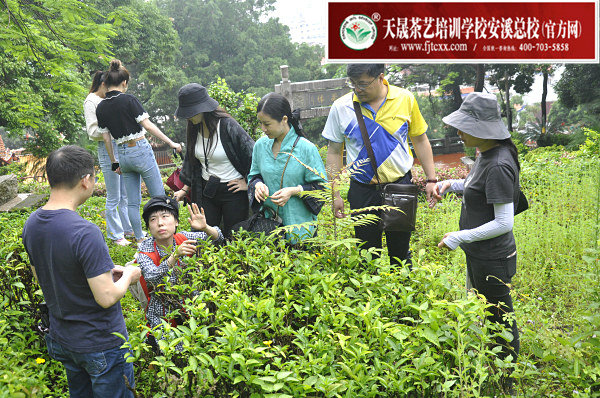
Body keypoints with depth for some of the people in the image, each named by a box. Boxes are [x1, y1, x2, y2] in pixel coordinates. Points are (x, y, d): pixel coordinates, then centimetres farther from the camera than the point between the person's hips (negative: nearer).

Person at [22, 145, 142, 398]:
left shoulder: (31, 224, -4)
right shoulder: (85, 233, -30)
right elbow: (106, 298, -27)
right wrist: (128, 276, -7)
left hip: (62, 339, 7)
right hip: (100, 344, -7)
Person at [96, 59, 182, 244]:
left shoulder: (101, 107, 5)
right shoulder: (129, 100, -11)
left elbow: (106, 138, 8)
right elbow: (148, 125, -14)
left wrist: (114, 162, 17)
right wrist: (171, 142, -9)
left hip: (123, 153, 6)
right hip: (140, 150, -6)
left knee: (132, 201, 11)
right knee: (158, 195, 4)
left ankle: (140, 239, 15)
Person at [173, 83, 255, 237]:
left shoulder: (228, 125, -18)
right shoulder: (195, 128, 3)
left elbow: (254, 154, -14)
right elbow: (191, 160, 17)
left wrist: (248, 183, -10)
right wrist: (185, 189, 15)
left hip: (232, 191, -6)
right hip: (205, 191, 6)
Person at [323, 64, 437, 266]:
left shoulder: (405, 99, -4)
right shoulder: (341, 107, -6)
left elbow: (420, 140, 7)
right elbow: (334, 152, 1)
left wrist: (431, 179, 4)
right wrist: (336, 195, -1)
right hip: (362, 191, 0)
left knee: (401, 251, 13)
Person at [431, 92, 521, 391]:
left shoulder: (498, 166, -28)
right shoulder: (486, 154, 1)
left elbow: (503, 223, -27)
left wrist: (458, 238, -22)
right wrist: (452, 184, 1)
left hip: (492, 260, -10)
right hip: (479, 255, 10)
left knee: (500, 318, 10)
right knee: (486, 312, 26)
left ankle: (506, 381, 31)